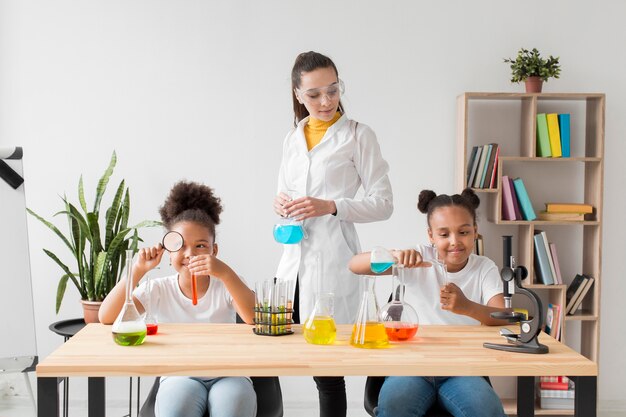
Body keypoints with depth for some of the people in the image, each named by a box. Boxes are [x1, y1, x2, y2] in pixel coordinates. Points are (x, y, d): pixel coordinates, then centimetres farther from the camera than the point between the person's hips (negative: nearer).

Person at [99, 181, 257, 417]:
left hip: (227, 375, 0)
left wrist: (225, 273, -35)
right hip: (179, 377, 0)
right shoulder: (159, 289, 0)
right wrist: (138, 270, -20)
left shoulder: (225, 286, -3)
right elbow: (107, 318, -11)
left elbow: (256, 319, -23)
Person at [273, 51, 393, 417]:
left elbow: (383, 204, -5)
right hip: (294, 257, 6)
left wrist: (331, 207, -18)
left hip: (333, 260, -5)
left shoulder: (358, 136, -3)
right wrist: (281, 204, 0)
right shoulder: (293, 138, 13)